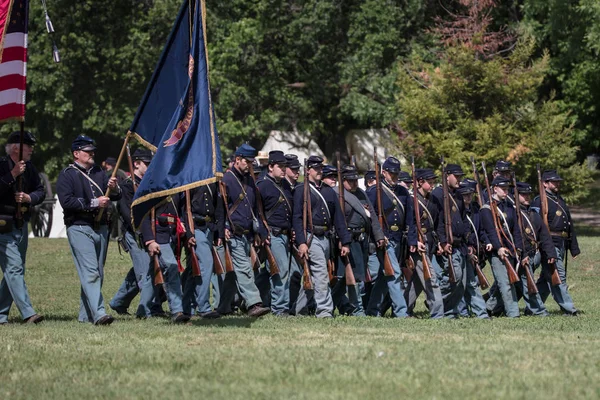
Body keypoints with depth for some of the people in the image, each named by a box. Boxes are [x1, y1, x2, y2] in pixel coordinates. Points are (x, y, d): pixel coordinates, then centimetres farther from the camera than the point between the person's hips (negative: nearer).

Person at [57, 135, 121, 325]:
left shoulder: (98, 172, 17)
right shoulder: (67, 175, -2)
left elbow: (116, 196, 12)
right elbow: (66, 201, -15)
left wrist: (114, 189, -11)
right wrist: (94, 203, -17)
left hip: (101, 228, 7)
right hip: (79, 229, -7)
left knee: (98, 274, 10)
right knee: (90, 272, -16)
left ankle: (85, 315, 19)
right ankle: (98, 314, -24)